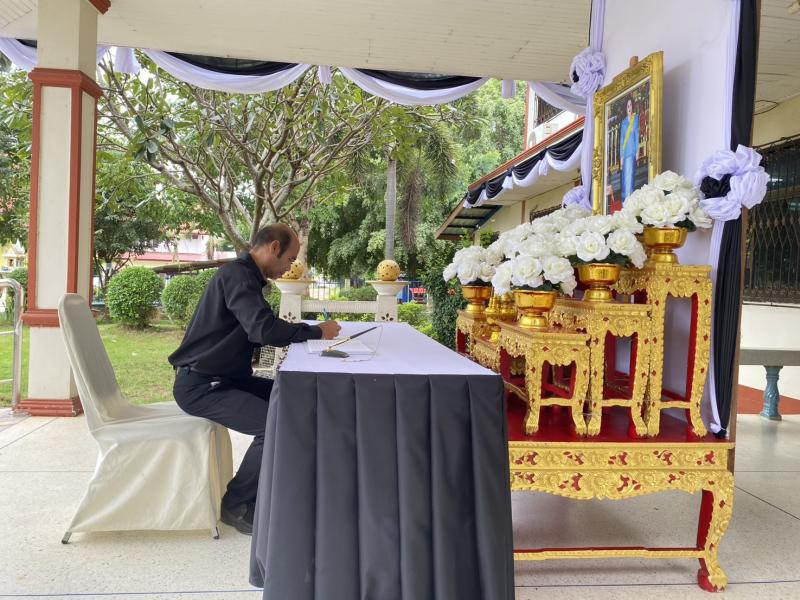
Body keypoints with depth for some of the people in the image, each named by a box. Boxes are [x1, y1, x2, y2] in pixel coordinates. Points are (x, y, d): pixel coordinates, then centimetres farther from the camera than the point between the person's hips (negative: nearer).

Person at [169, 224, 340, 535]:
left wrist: (305, 330, 2)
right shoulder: (235, 275, -18)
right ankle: (236, 505, -4)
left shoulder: (245, 276, 15)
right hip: (200, 385, -10)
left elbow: (257, 332, 15)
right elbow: (265, 330, -31)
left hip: (223, 379, 10)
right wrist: (317, 331, -18)